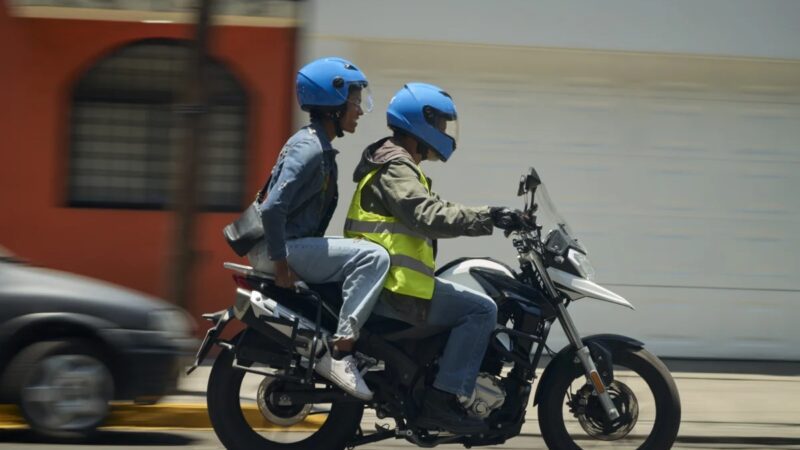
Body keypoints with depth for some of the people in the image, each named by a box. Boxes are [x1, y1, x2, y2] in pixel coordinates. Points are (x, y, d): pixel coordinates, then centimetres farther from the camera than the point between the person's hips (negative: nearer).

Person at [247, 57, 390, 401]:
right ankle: (339, 352, -25)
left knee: (365, 258, 23)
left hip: (297, 245, 11)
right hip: (279, 248, -11)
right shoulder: (309, 149, -15)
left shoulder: (321, 148, 16)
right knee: (373, 257, -23)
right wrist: (282, 265, -23)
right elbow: (273, 207, -25)